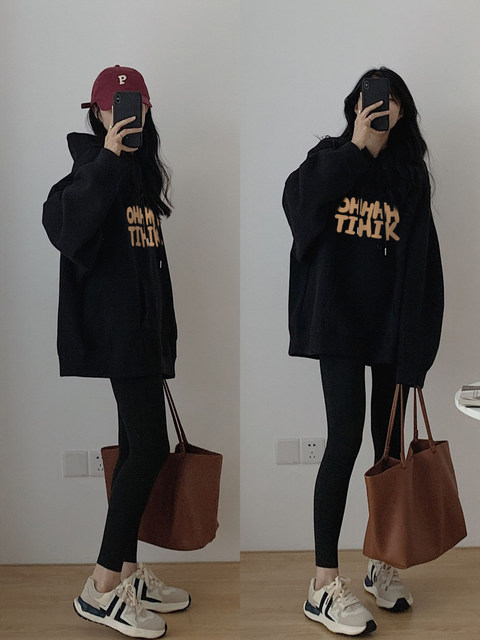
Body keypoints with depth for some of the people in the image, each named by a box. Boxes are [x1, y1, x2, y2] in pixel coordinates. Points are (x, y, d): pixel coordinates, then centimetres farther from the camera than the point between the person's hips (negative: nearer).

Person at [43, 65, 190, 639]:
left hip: (144, 328, 9)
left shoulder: (142, 172, 17)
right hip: (115, 327, -9)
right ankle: (101, 589, -1)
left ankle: (128, 574, 23)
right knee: (149, 449, -11)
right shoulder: (91, 169, -8)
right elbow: (65, 229, -27)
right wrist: (108, 159, -28)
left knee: (136, 450, 11)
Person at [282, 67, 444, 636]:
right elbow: (297, 198, -15)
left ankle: (383, 564, 24)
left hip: (394, 317, 4)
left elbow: (422, 254, 5)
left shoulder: (411, 174, 14)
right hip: (341, 315, -3)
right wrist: (355, 146, -11)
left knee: (389, 440, 8)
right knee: (345, 437, -10)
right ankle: (324, 584, -2)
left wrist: (418, 327, -6)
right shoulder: (330, 158, 8)